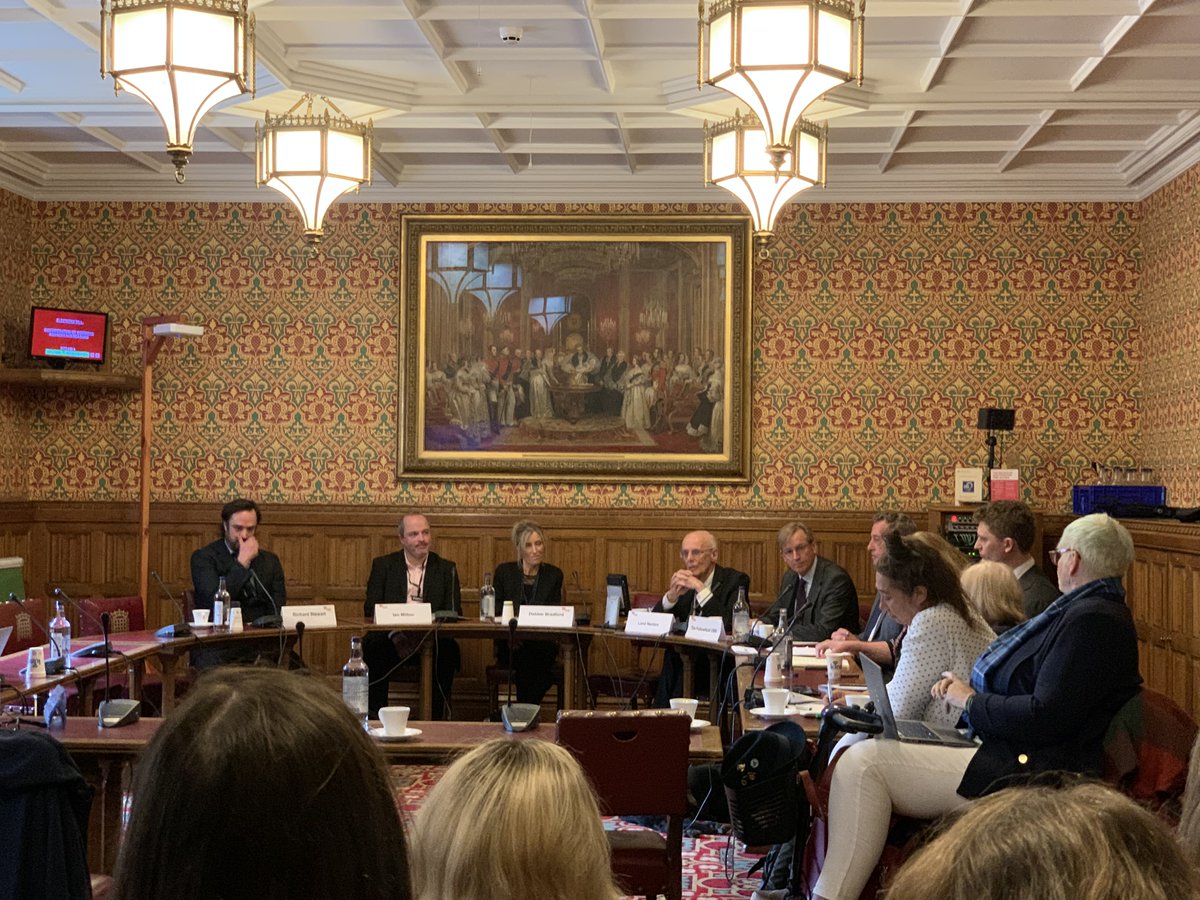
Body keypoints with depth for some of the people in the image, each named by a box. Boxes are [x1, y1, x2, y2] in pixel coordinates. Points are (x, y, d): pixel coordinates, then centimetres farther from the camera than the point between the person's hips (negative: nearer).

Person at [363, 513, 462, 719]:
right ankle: (375, 716, -21)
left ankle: (437, 718, -21)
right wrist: (396, 632, -18)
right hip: (392, 640, 0)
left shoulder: (447, 569, 13)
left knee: (448, 649, -31)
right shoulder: (383, 565, 12)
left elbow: (454, 614, 5)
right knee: (372, 645, -32)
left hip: (430, 641, 0)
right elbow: (371, 609, 2)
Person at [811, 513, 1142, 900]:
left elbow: (1045, 717, -23)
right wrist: (963, 690, 6)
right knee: (856, 750, 7)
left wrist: (970, 701, -8)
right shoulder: (1079, 611, 18)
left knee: (864, 761, -19)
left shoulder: (1094, 620, -15)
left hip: (1024, 774, -12)